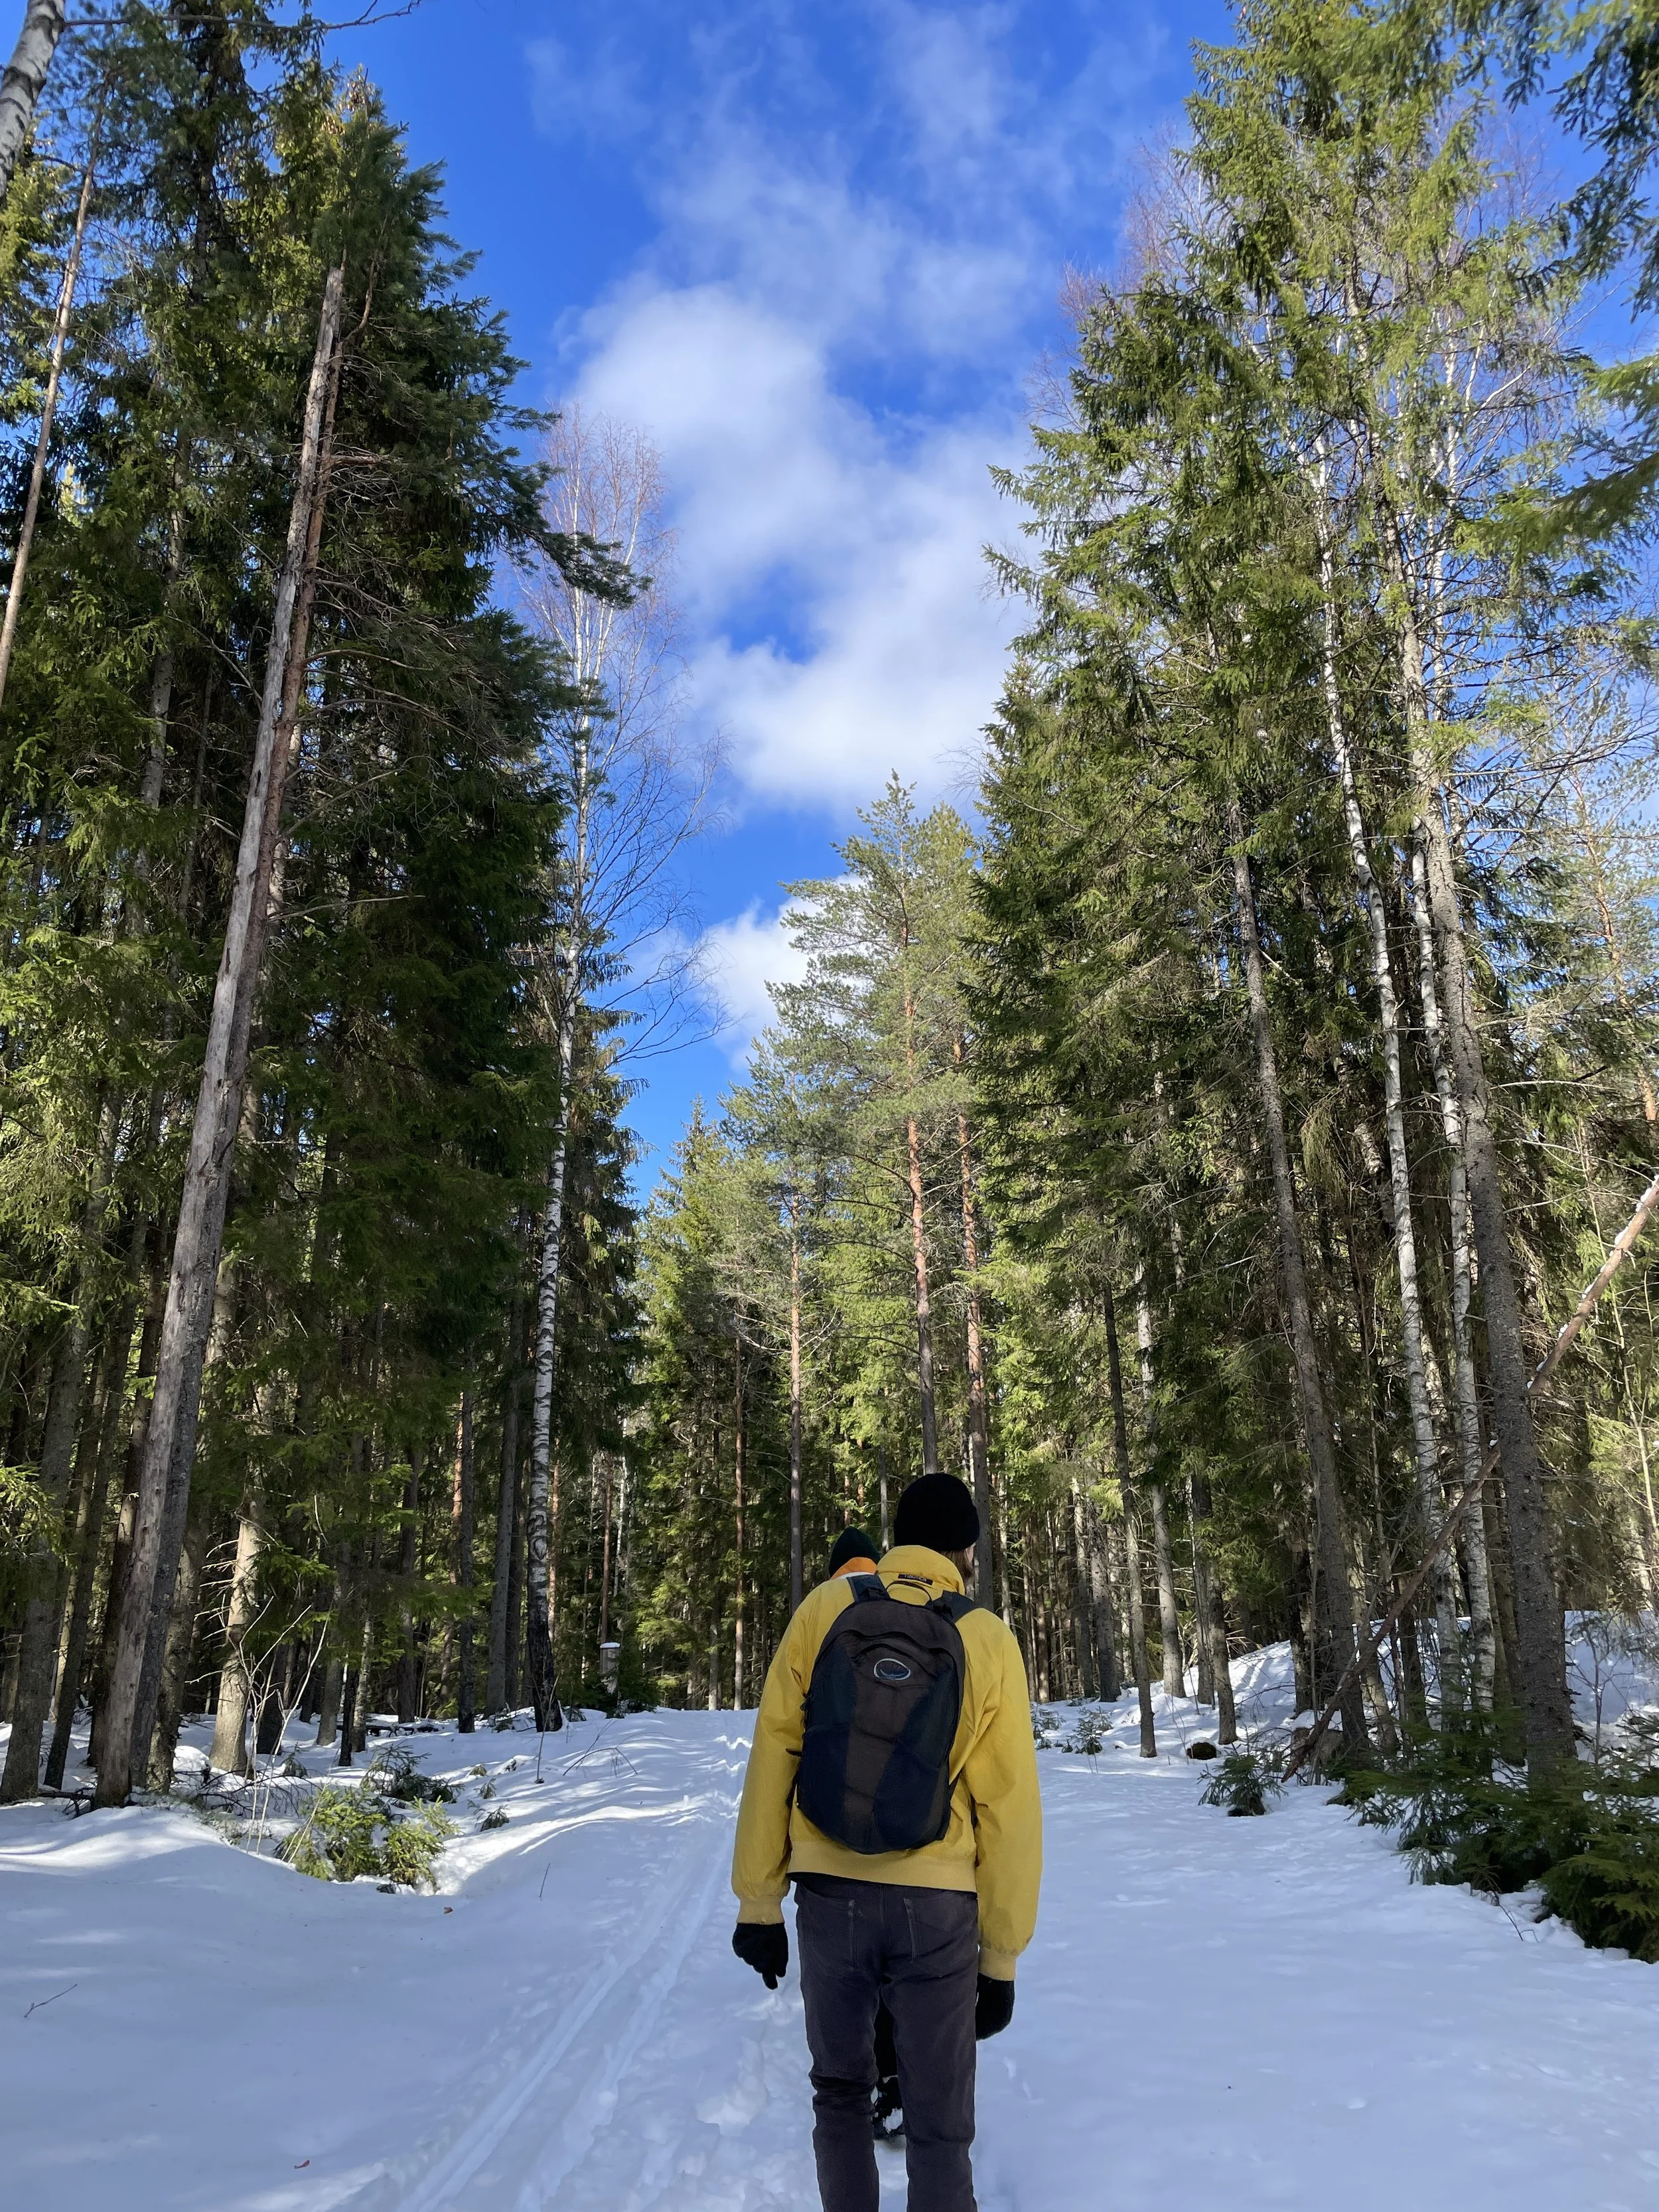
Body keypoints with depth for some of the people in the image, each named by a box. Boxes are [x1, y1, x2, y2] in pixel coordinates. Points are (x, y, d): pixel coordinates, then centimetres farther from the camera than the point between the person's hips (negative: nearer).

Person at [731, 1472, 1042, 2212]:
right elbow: (1009, 1811, -6)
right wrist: (1002, 1955, 4)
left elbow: (772, 1760, -4)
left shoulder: (824, 1608, -5)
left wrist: (758, 1901, 4)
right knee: (939, 2123, 14)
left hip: (831, 1895, 1)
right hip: (936, 1905, -1)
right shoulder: (989, 1643, -8)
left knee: (839, 2092, 23)